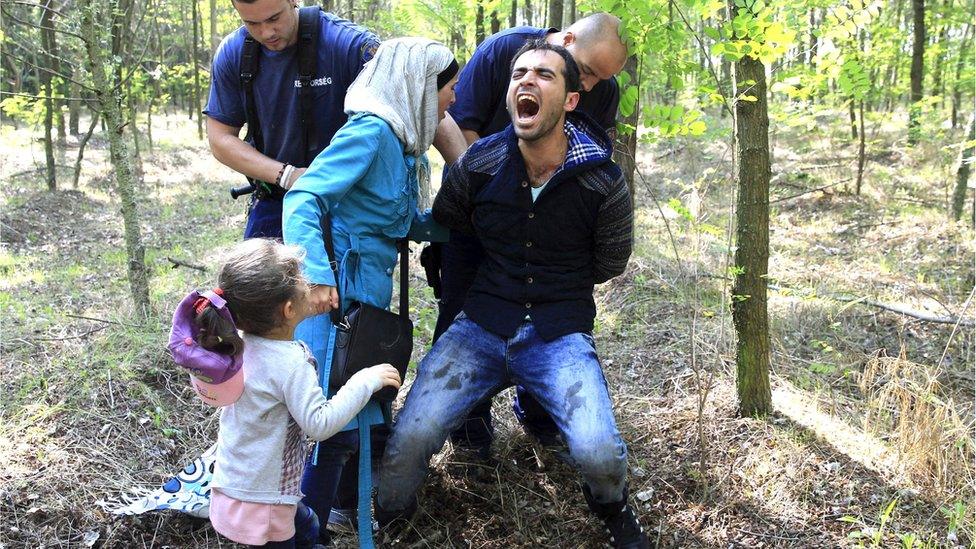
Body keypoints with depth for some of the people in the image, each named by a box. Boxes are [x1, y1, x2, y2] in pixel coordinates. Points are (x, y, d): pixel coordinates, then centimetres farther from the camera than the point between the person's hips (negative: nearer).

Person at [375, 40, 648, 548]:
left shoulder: (603, 182, -8)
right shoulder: (477, 163, -4)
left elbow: (609, 264, 10)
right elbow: (442, 226, 17)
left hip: (560, 333, -1)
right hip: (481, 327, 1)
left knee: (599, 454, -22)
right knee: (410, 437, -18)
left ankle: (611, 505, 17)